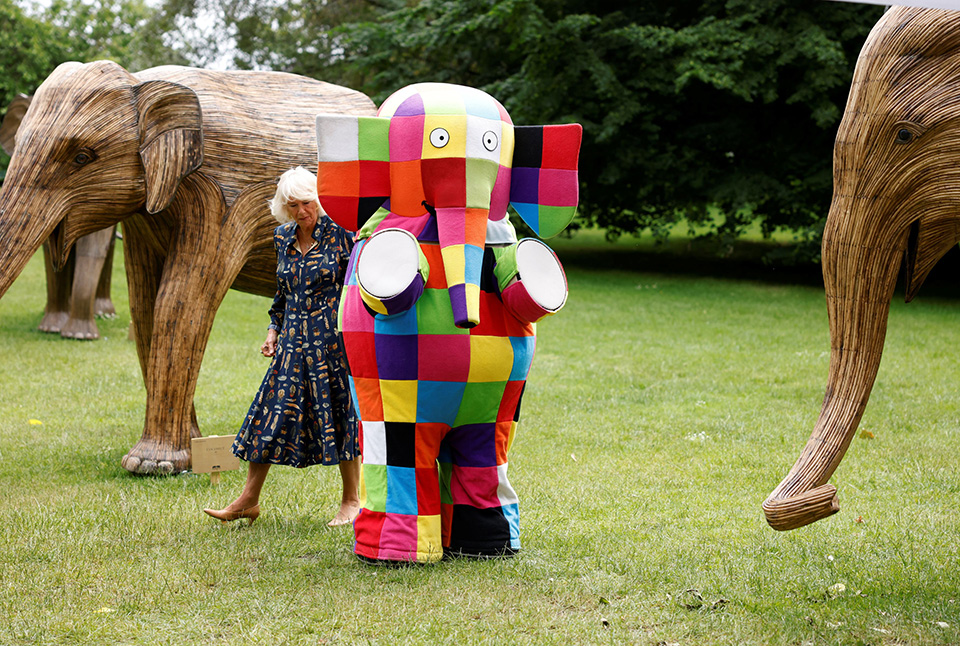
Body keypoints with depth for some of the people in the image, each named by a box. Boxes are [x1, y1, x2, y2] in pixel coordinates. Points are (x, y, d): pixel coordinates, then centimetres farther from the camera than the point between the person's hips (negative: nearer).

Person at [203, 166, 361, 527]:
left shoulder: (338, 234, -7)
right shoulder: (283, 237, 9)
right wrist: (274, 329, 12)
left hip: (332, 338, -5)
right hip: (293, 341, 5)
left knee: (338, 414, 1)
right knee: (271, 412, 3)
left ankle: (351, 500, 15)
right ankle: (249, 500, 10)